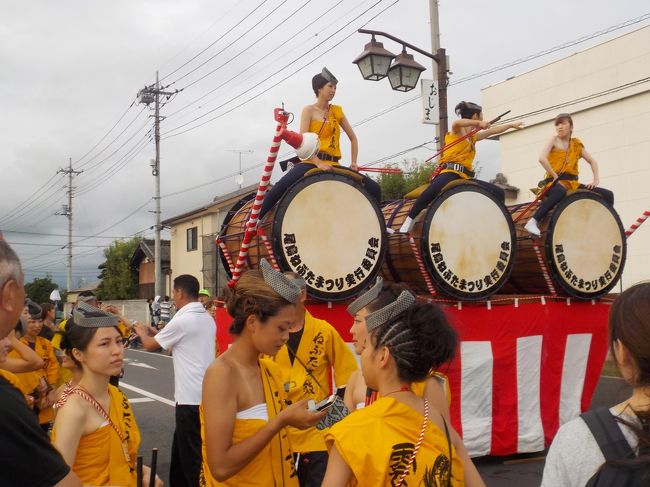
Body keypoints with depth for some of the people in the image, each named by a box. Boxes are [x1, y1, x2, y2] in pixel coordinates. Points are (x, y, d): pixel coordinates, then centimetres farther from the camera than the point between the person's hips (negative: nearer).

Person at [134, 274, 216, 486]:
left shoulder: (182, 320, -15)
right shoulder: (208, 319, 9)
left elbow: (150, 345, 0)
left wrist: (142, 332, 20)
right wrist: (154, 331, 25)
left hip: (191, 399, -8)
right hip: (206, 395, 8)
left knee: (192, 455, 1)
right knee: (182, 449, 21)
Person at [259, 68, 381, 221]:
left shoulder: (337, 111, 15)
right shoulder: (309, 110, 2)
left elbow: (353, 137, 21)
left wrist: (353, 163, 9)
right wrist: (318, 163, -22)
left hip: (332, 164, 5)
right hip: (310, 162, -5)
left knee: (374, 188, -5)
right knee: (281, 186, -33)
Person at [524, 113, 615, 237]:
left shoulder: (576, 144, 17)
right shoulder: (554, 140, 3)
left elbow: (592, 161, 22)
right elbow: (542, 158, -14)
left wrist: (596, 179, 7)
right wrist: (554, 176, -16)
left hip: (572, 183, 6)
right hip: (555, 182, -6)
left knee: (607, 195, -4)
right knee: (561, 192, -44)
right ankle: (533, 221, -45)